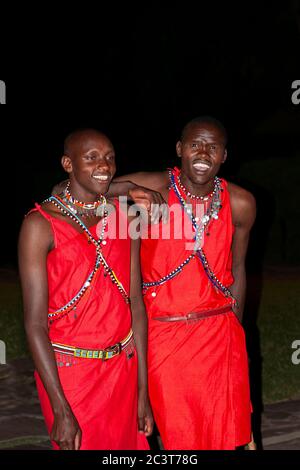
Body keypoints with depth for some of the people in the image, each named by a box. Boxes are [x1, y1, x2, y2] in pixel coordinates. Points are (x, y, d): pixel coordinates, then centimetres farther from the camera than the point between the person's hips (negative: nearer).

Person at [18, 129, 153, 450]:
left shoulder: (123, 218, 3)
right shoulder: (42, 224, -12)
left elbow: (136, 304, 5)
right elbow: (35, 322, -14)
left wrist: (143, 391, 4)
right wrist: (61, 410, -16)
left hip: (122, 368, 5)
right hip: (69, 373, -4)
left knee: (127, 442, 16)